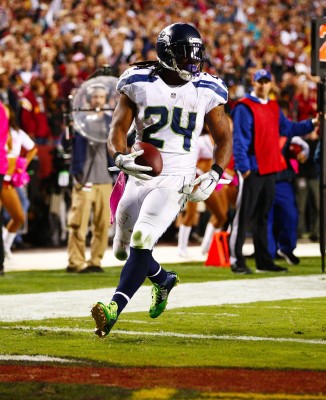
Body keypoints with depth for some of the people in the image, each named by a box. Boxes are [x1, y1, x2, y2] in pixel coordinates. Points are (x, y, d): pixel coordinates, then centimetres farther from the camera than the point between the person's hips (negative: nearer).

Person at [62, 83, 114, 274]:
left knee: (103, 224, 4)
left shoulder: (110, 122, 12)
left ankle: (95, 260, 12)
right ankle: (76, 261, 0)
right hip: (85, 179, -4)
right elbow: (66, 144, -5)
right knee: (79, 223, -5)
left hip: (105, 179, 4)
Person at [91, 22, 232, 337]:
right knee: (124, 250, 15)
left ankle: (115, 308, -30)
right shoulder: (139, 83, -2)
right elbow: (118, 128, -2)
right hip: (140, 175, 3)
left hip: (176, 179, -3)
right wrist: (121, 157, -24)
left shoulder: (206, 91, -1)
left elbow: (224, 138, 9)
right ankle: (164, 279, 44)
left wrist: (213, 176, -8)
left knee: (141, 240, -23)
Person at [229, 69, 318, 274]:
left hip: (270, 170, 8)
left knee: (263, 217, 13)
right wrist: (244, 167, -19)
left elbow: (288, 128, 23)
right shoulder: (244, 107, -8)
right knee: (244, 217, -7)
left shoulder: (274, 107, 16)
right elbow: (239, 140, -14)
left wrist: (311, 124, 14)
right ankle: (237, 261, -5)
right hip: (252, 171, -8)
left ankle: (264, 261, 18)